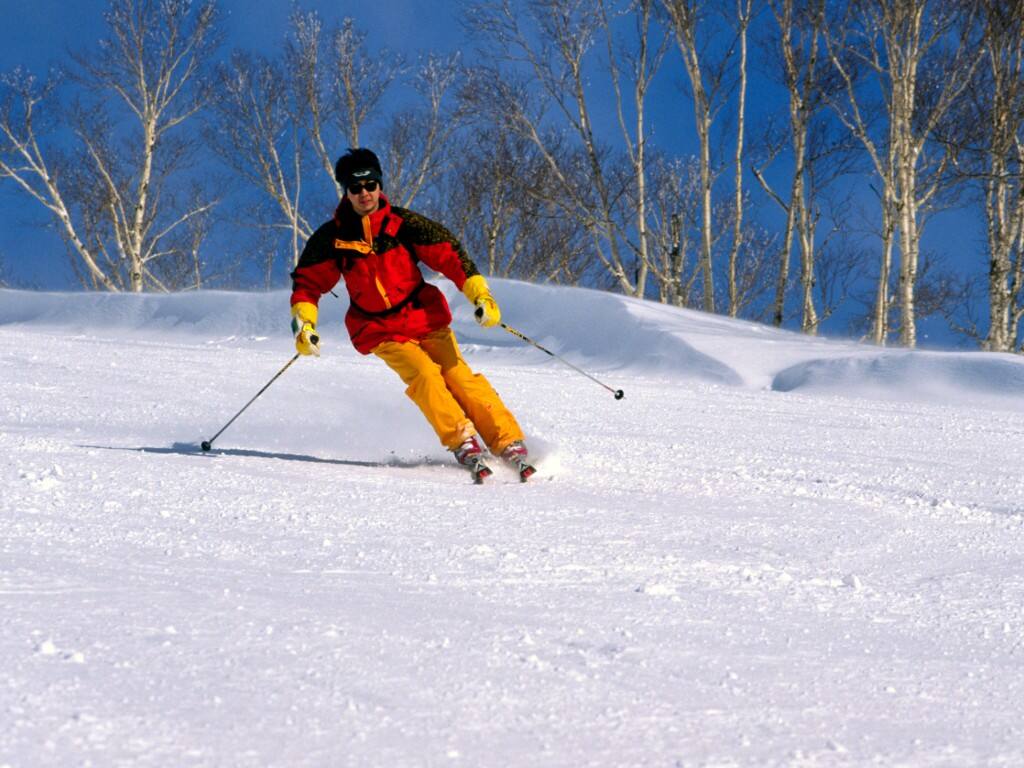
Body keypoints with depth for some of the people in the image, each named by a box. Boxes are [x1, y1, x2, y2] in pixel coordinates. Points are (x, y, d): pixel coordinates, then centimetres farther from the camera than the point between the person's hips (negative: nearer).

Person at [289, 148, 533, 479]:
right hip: (381, 331, 0)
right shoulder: (333, 237, -5)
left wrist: (480, 294, -18)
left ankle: (509, 442, -14)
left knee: (459, 376, -15)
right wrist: (304, 323, -8)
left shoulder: (403, 224, -7)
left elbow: (448, 255, -7)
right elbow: (307, 282, 6)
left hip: (425, 317, 0)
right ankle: (462, 443, -21)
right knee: (425, 376, -24)